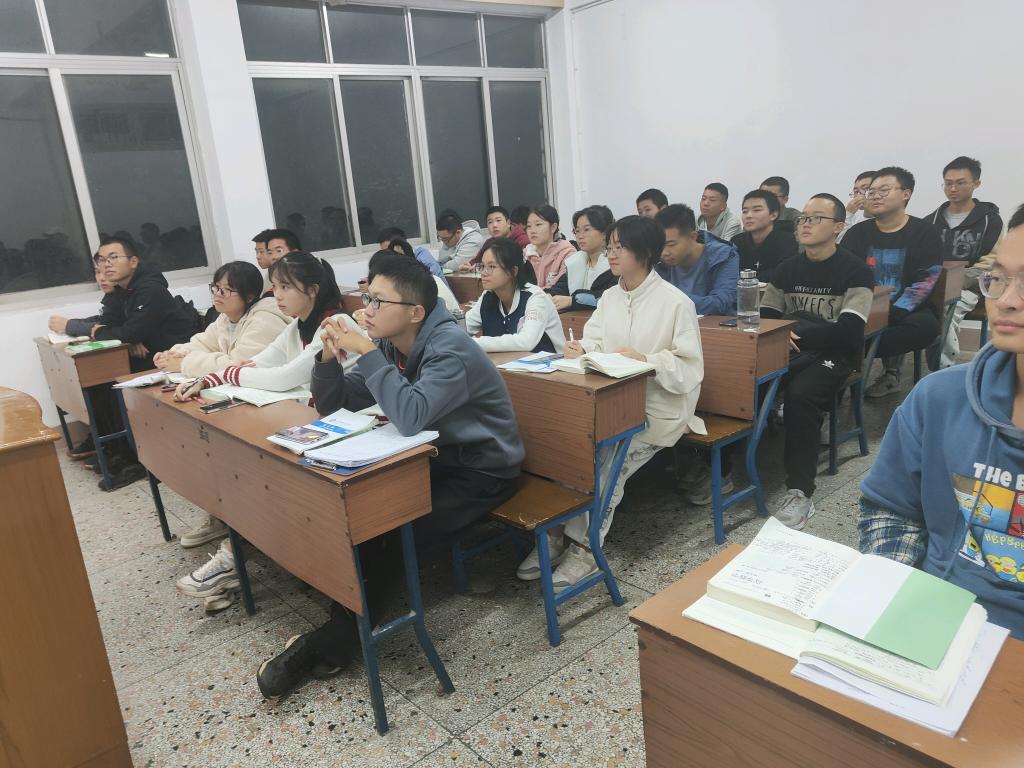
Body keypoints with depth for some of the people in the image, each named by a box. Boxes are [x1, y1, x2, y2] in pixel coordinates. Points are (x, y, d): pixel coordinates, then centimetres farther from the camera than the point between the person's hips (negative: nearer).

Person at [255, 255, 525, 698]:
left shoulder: (450, 348, -25)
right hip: (436, 460, 8)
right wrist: (330, 356, -14)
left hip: (482, 472, -8)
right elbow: (333, 404, 4)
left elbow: (411, 417, -40)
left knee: (387, 532, -23)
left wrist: (366, 353, -33)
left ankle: (335, 644, -4)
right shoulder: (389, 346, 0)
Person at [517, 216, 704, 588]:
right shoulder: (609, 296, 11)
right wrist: (580, 350, -18)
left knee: (604, 456, -26)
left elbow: (690, 368, -13)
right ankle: (556, 533, -11)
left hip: (658, 409, -5)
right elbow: (595, 344, 5)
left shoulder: (676, 303, -10)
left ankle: (584, 547, -12)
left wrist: (646, 360, -27)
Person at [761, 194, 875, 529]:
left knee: (799, 395, -36)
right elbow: (765, 317, 8)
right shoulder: (787, 269, 13)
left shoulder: (855, 271, -4)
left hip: (833, 355, -4)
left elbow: (849, 331, -15)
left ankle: (800, 493, -28)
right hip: (789, 352, 5)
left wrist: (797, 333, -18)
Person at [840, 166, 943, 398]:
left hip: (905, 312, -2)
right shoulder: (858, 233, 13)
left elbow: (925, 281, -7)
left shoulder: (924, 232, 3)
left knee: (926, 325, -35)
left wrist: (893, 313, -22)